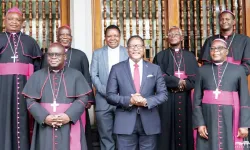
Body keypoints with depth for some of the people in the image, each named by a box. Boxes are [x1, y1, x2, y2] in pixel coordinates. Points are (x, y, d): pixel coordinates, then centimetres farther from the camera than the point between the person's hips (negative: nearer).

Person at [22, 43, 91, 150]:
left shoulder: (76, 75, 6)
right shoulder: (36, 76, 9)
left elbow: (83, 98, -1)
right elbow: (30, 101, 2)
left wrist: (69, 116, -15)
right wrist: (44, 117, -13)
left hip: (70, 127, -1)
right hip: (45, 127, 1)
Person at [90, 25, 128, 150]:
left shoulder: (128, 52, 6)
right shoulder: (97, 53, 8)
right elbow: (93, 75, 2)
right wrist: (105, 91, -11)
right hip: (103, 100, 1)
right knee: (105, 134, 6)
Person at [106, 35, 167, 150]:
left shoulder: (155, 69, 7)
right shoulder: (117, 69, 3)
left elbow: (163, 94, 4)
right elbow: (110, 95, 0)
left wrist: (146, 101, -14)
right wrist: (129, 100, -17)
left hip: (149, 122, 2)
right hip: (125, 123, -1)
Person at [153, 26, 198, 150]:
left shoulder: (190, 56, 14)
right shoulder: (160, 56, 8)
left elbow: (196, 77, 3)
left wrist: (184, 84, -14)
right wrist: (179, 82, -11)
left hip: (185, 99, 2)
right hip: (167, 99, -2)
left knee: (185, 129, 2)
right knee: (167, 130, -1)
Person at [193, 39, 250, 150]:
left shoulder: (238, 70, 4)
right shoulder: (203, 71, 7)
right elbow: (197, 99, 3)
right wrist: (199, 123, -6)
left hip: (230, 120, -1)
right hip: (208, 119, 1)